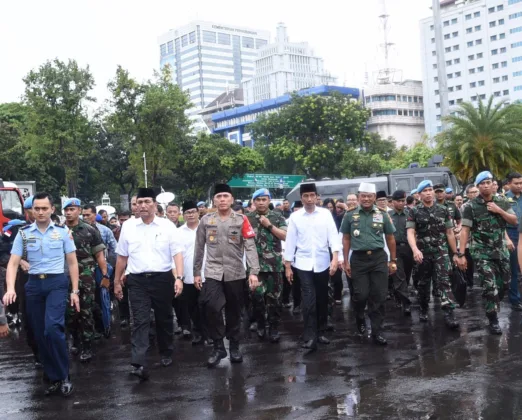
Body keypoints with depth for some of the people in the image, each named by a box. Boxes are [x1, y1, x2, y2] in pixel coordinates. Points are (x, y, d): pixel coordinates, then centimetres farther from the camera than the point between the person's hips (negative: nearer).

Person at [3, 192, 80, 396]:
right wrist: (10, 288, -17)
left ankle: (64, 376, -6)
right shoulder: (23, 234, 3)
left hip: (57, 282, -3)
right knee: (40, 335, 8)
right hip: (34, 284, 3)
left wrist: (75, 291, 0)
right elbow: (13, 263, -1)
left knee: (52, 328, -21)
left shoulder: (63, 232, 1)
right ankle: (54, 378, 22)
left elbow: (72, 262, 5)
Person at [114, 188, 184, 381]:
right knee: (140, 322, -5)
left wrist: (179, 277, -16)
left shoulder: (167, 226, -1)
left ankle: (166, 353, 32)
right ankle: (139, 364, -11)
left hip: (162, 278, 0)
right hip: (137, 280, 1)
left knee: (164, 319, 13)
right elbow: (122, 257, 12)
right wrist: (117, 282, 13)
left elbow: (177, 253, -4)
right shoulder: (128, 227, 6)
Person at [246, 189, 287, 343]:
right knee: (257, 296, 1)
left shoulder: (277, 217, 4)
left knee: (274, 297, 3)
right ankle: (260, 324, 21)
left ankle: (274, 327, 15)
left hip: (274, 264, 0)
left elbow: (285, 236, -3)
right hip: (255, 264, 0)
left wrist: (269, 225, -10)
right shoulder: (248, 218, 5)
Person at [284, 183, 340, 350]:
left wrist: (335, 258, -16)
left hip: (322, 262, 2)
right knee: (309, 300, -10)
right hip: (303, 263, -1)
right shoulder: (295, 216, 1)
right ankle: (309, 337, -7)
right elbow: (290, 241, 3)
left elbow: (333, 235, -4)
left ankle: (319, 332, 26)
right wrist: (287, 266, 3)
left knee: (322, 299, 11)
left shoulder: (325, 214, 0)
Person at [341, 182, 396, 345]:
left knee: (379, 296, 1)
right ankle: (359, 318, 30)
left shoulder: (382, 215, 4)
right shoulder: (350, 215, 3)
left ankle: (377, 331, 10)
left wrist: (393, 260, 9)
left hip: (379, 258, 1)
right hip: (358, 259, -1)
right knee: (361, 294, -3)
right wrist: (346, 261, 2)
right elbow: (346, 239, 7)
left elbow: (390, 238, 11)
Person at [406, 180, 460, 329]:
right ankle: (423, 310, 29)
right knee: (423, 283, 11)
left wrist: (455, 253, 7)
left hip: (441, 251, 0)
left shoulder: (443, 210, 5)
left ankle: (449, 314, -15)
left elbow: (449, 233, 8)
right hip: (423, 253, 0)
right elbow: (410, 233, -11)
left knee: (444, 282, -10)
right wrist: (415, 249, -28)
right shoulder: (414, 212, -1)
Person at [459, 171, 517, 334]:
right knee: (490, 285, -11)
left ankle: (492, 307, 36)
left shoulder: (502, 202, 4)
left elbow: (514, 221, 3)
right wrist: (461, 254, -16)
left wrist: (499, 211, -13)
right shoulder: (471, 207, -9)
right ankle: (493, 320, -1)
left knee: (503, 283, 12)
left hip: (500, 250, 5)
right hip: (481, 252, -4)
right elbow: (465, 231, -11)